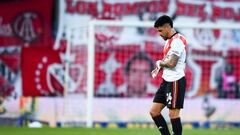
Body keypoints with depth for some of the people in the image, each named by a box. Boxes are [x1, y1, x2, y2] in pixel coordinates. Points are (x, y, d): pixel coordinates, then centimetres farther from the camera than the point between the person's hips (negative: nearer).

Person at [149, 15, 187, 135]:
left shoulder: (177, 41, -16)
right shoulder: (169, 40, 16)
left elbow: (171, 63, -24)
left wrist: (159, 63, -5)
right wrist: (160, 67, 6)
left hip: (175, 81, -10)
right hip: (167, 81, 10)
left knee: (173, 114, -6)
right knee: (154, 111, 8)